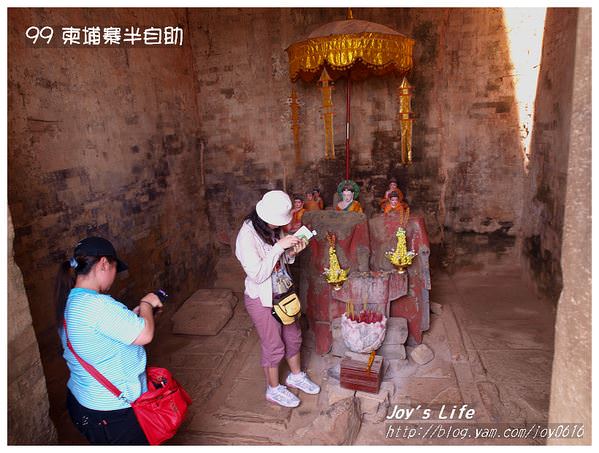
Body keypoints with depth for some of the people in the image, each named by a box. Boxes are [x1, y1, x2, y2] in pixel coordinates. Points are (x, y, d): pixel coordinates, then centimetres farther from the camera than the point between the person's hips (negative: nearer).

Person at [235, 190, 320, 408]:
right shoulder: (247, 236, -26)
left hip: (281, 292, 8)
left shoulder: (272, 229, -3)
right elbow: (257, 275, -29)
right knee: (274, 345, 9)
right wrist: (279, 247, -30)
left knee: (293, 335, 21)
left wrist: (292, 252, -12)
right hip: (261, 299, -8)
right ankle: (274, 389, 32)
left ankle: (296, 376, 44)